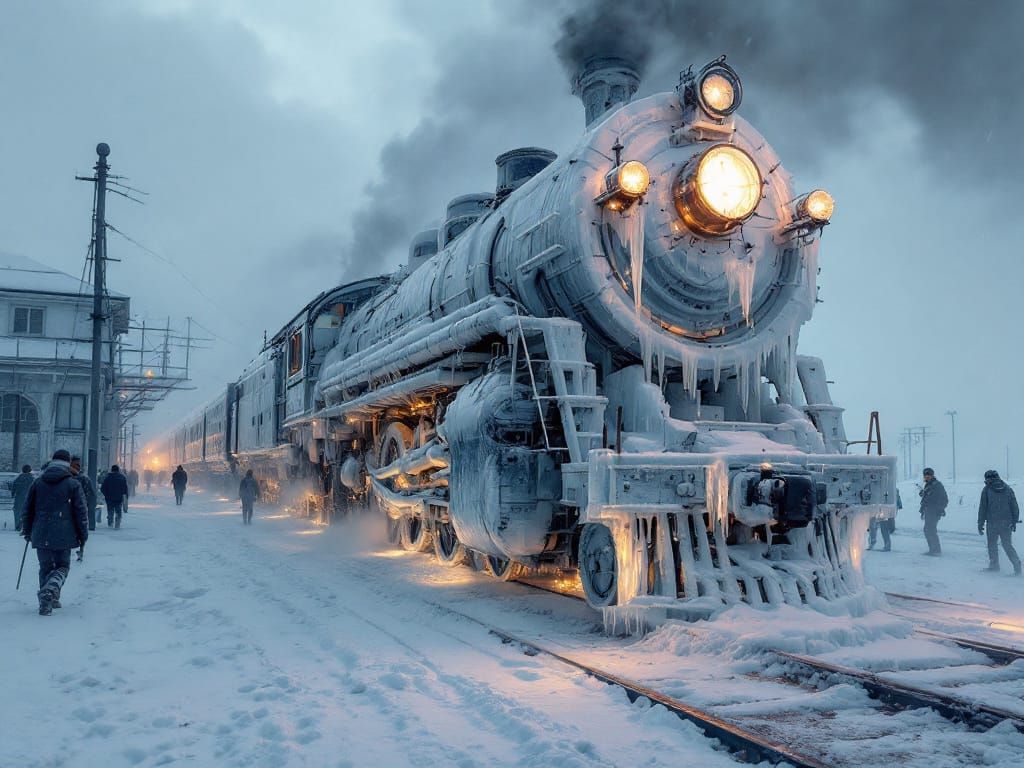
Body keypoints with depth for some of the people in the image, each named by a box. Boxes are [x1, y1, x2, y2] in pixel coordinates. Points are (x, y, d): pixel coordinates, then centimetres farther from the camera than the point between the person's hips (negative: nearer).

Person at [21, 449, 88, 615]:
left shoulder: (38, 482, 8)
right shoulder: (73, 484, -2)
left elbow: (28, 509, 14)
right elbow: (80, 512, -3)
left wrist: (27, 531, 25)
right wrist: (83, 535, 4)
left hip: (41, 535, 3)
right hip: (63, 535, -3)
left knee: (45, 568, 14)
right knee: (62, 566, 8)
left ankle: (48, 601, 9)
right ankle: (50, 590, -18)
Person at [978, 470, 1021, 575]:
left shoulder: (987, 489, -3)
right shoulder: (1008, 489, 7)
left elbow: (982, 508, -3)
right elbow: (1015, 507, 9)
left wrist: (980, 524, 2)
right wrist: (1014, 522, 16)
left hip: (992, 523, -3)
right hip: (1007, 523, 3)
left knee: (992, 544, 11)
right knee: (1007, 544, 9)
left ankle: (994, 564, 15)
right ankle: (1016, 563, -5)